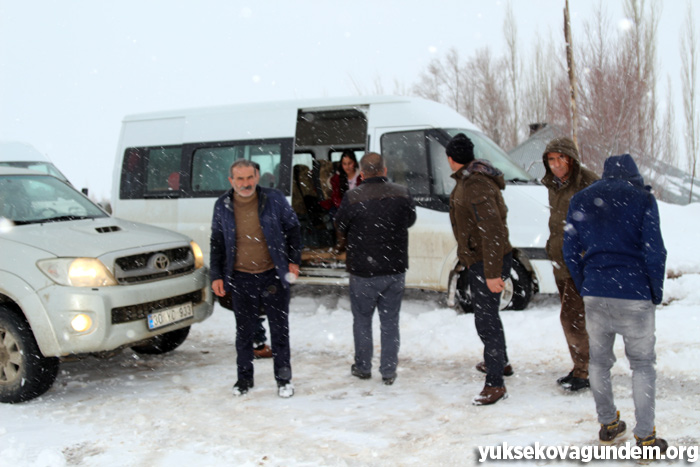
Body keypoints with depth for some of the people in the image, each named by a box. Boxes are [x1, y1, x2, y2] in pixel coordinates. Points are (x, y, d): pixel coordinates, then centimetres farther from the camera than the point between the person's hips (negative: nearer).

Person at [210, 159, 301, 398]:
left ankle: (283, 378, 21)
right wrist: (217, 275, 6)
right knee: (244, 331, 10)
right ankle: (244, 378, 26)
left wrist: (294, 261, 0)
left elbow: (293, 229, 5)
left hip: (273, 275, -1)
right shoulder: (222, 206, 1)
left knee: (279, 329, 7)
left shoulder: (274, 199, -6)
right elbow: (217, 242, 10)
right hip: (241, 278, 2)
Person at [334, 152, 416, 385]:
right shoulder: (402, 194, -4)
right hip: (395, 270, 3)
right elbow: (410, 220, 13)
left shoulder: (353, 197, -14)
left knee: (362, 320, 14)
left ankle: (363, 368, 24)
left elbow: (341, 229, -1)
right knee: (390, 321, 11)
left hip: (363, 272, -2)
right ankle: (389, 371, 15)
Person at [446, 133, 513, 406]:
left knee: (486, 320, -8)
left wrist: (492, 273, -29)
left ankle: (495, 384, -2)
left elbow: (492, 231, -28)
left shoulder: (477, 186, -24)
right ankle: (500, 362, 44)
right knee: (485, 313, 25)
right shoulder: (467, 180, 10)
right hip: (476, 260, 11)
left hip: (487, 262, -11)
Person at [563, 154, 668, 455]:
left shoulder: (580, 201, 8)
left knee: (599, 361, 15)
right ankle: (645, 437, 9)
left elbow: (570, 252, 7)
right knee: (642, 364, 7)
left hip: (595, 295, 3)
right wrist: (656, 293, 5)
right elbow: (654, 251, -7)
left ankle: (607, 424, 27)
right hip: (635, 295, -3)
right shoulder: (642, 199, -2)